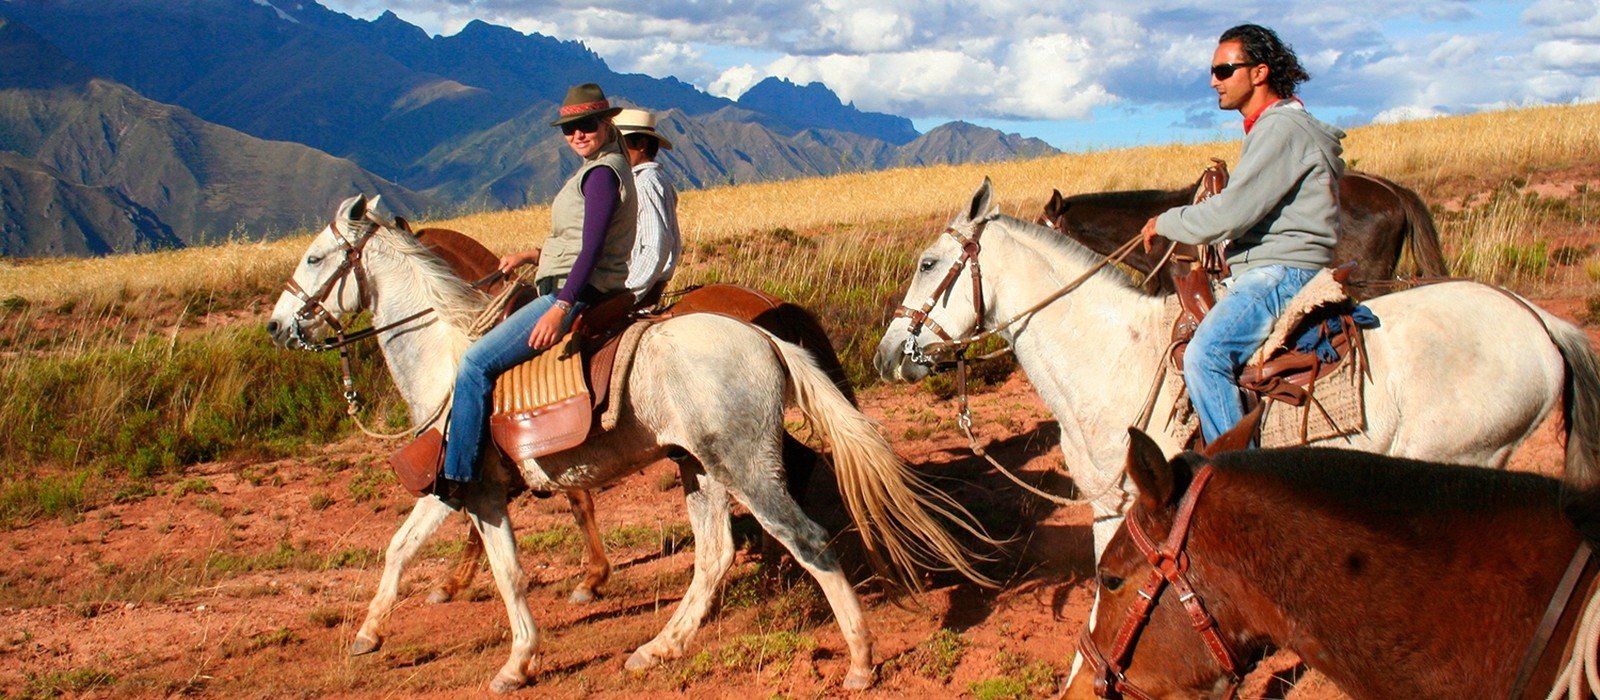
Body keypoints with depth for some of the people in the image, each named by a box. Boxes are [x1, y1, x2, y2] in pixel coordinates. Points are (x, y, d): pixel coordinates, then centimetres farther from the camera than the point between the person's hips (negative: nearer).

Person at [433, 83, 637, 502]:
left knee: (476, 362, -17)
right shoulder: (599, 168, 18)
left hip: (576, 294, -12)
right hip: (571, 291, 12)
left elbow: (591, 249, -22)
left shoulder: (602, 173, -14)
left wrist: (560, 308, -28)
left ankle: (455, 477, -14)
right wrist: (532, 257, 15)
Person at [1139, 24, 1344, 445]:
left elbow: (1232, 213, -19)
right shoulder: (1268, 127, 21)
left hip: (1285, 273, -11)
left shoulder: (1282, 127, -13)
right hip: (1265, 271, 11)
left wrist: (1166, 223, -7)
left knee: (1205, 355, -27)